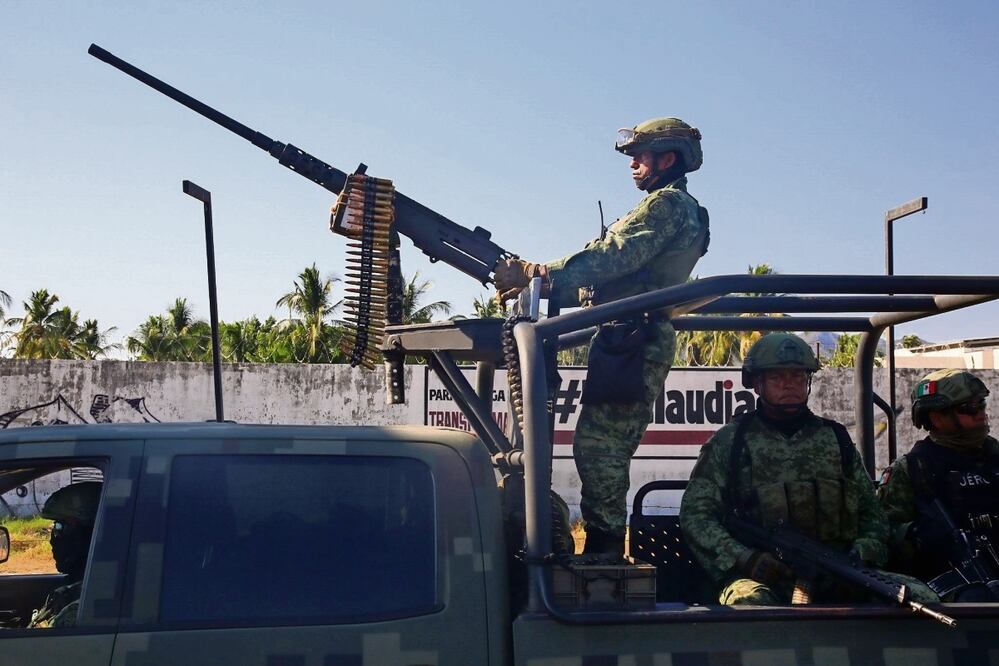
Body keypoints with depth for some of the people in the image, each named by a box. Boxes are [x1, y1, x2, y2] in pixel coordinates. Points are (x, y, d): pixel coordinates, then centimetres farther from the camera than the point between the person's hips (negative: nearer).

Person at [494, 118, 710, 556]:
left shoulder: (668, 203, -4)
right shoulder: (676, 209, 27)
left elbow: (610, 258, -17)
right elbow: (612, 276, 22)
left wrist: (535, 274, -18)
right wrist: (545, 282, 13)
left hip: (629, 341, -10)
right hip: (638, 343, 10)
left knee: (597, 447, -12)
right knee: (604, 450, 10)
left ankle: (603, 548, -11)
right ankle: (605, 551, 13)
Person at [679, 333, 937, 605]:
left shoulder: (837, 439, 18)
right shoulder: (729, 442, 7)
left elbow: (872, 514, 19)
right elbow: (695, 515, 1)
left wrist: (860, 556, -3)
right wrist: (745, 559, -15)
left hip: (835, 581, 3)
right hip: (765, 580, -3)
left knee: (919, 595, -19)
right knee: (750, 601, -39)